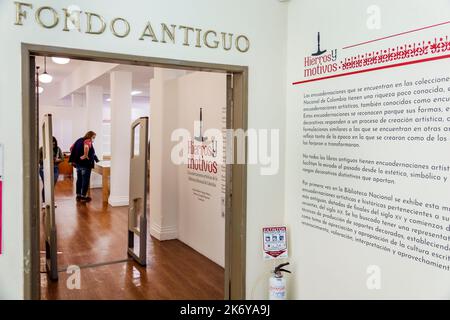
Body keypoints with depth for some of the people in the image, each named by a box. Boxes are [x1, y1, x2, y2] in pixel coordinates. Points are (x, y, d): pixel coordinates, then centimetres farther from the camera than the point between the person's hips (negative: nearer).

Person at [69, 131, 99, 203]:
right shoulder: (88, 141, -12)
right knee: (85, 180, 1)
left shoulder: (79, 140, 14)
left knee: (79, 180, 15)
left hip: (78, 163, 8)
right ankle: (83, 196, 5)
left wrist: (74, 158, 19)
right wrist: (85, 155, -25)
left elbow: (72, 148, 20)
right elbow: (86, 147, -35)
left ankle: (78, 195, 22)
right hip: (85, 164, -8)